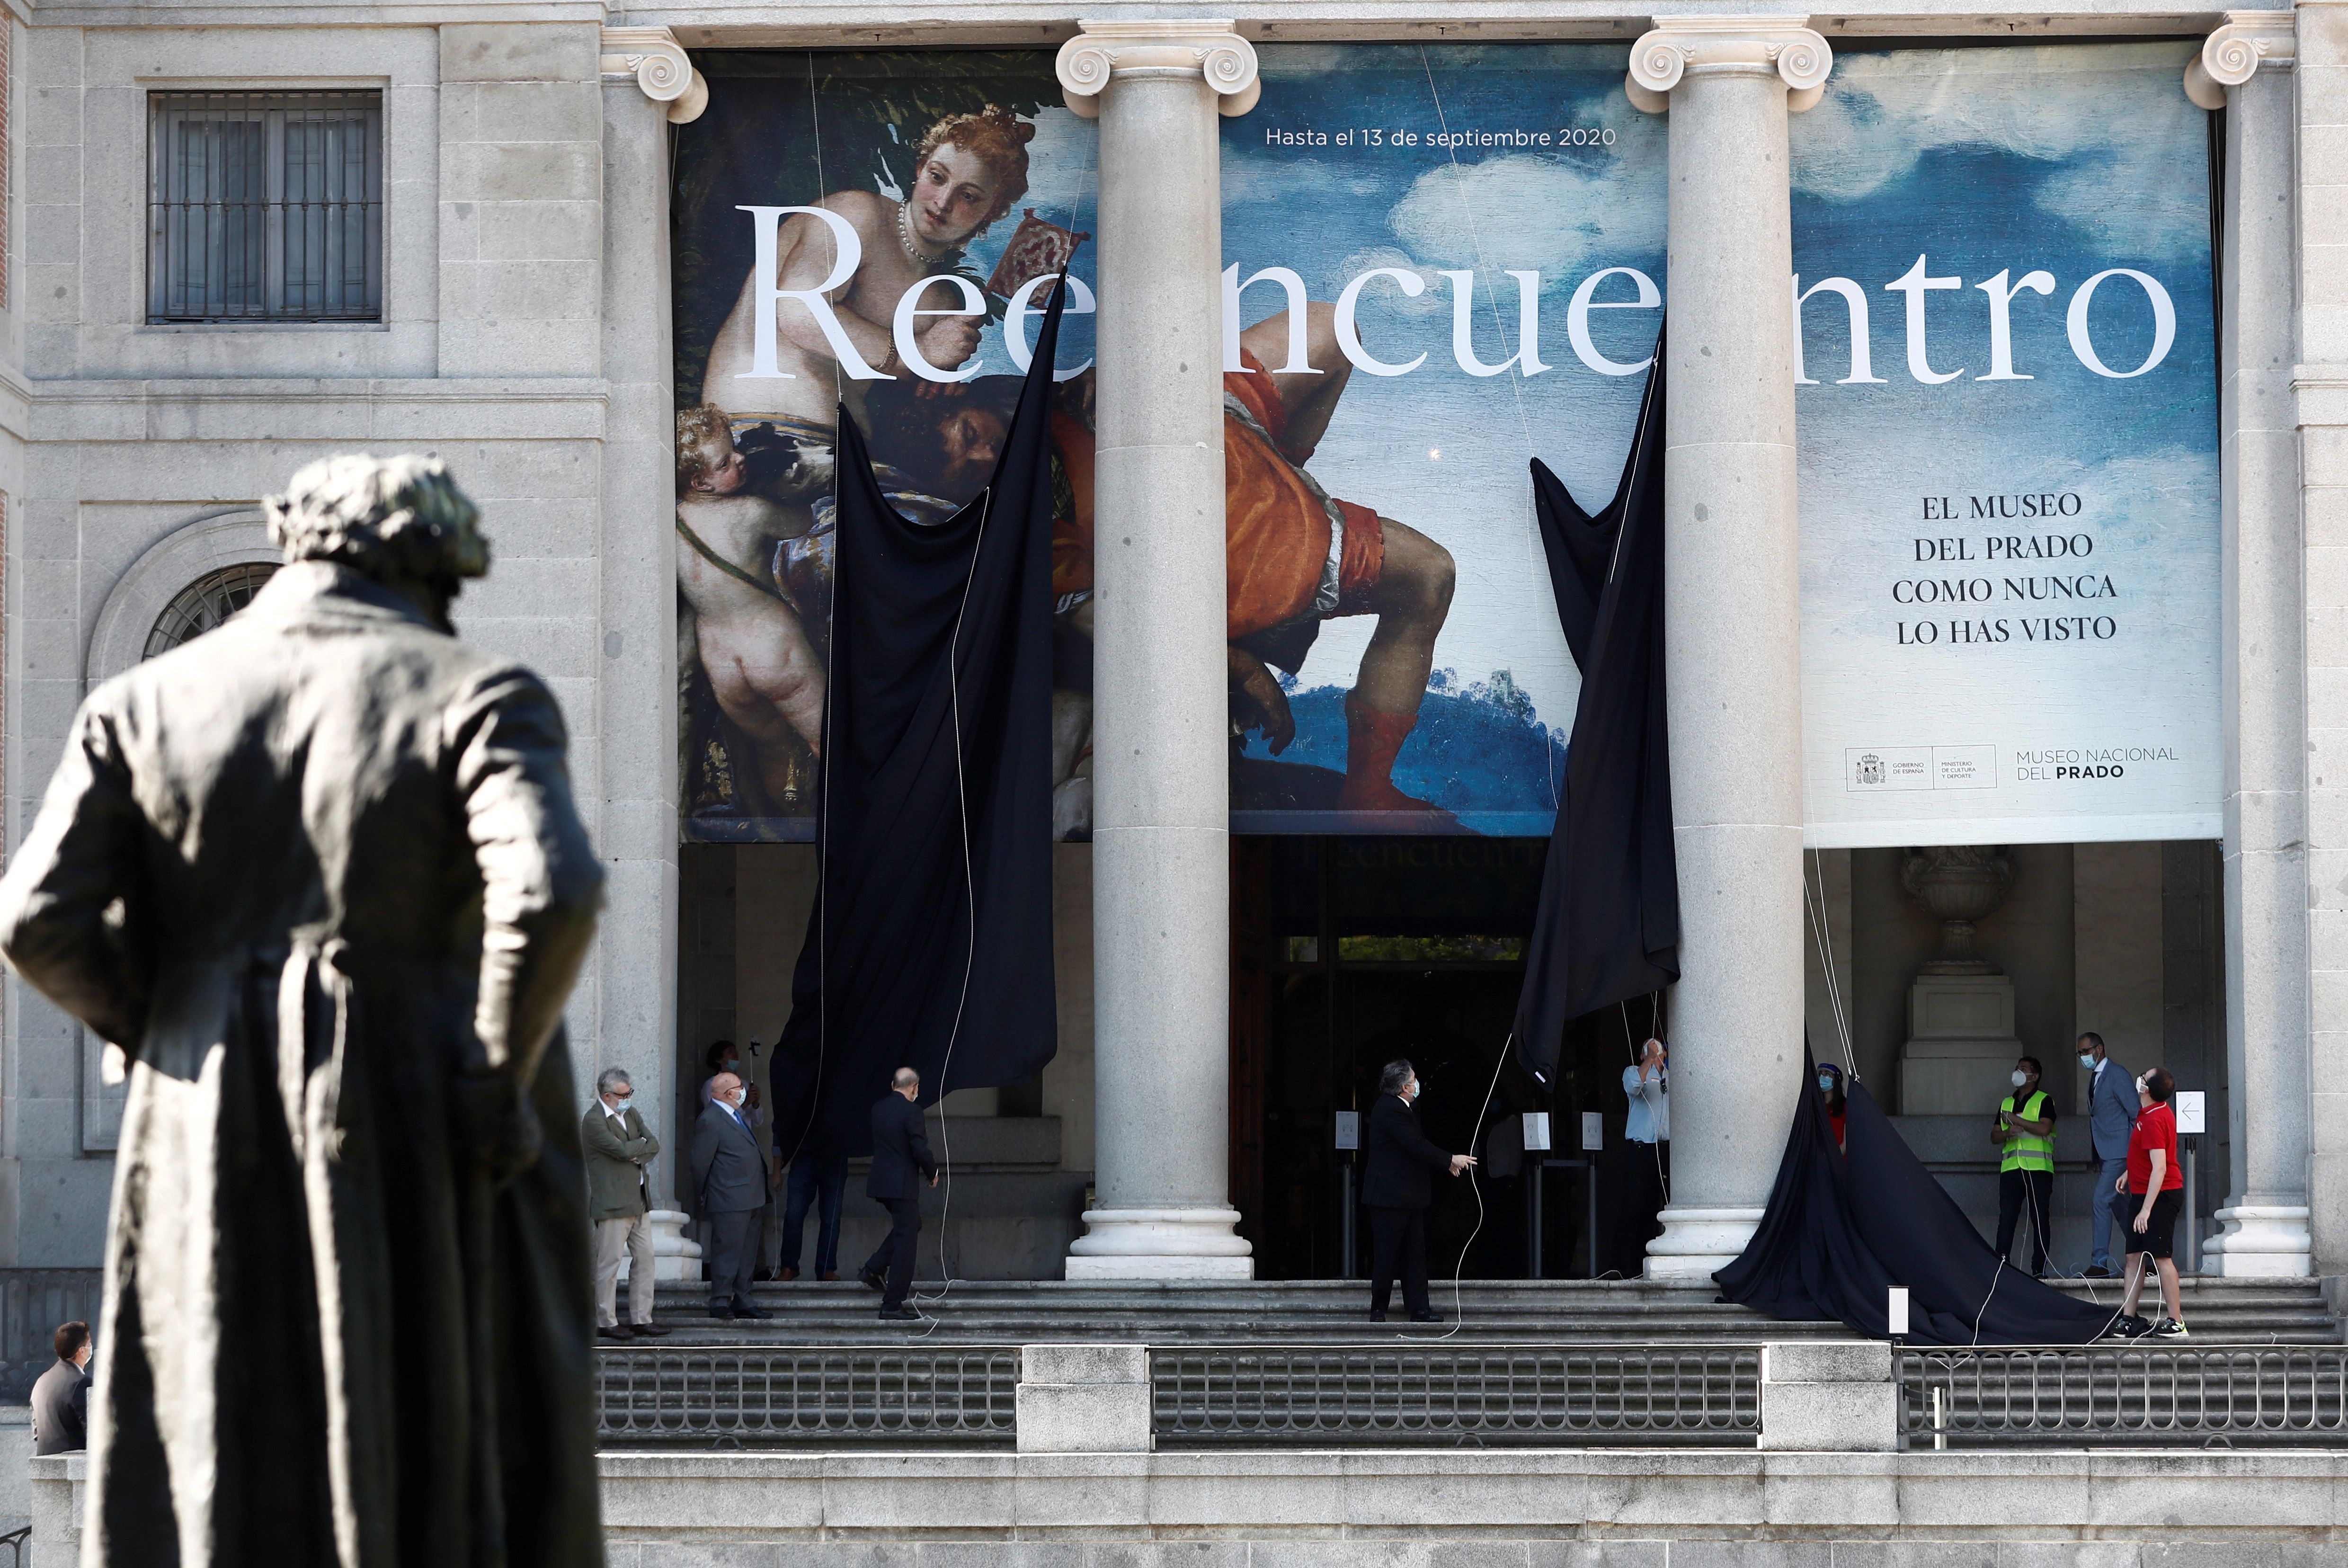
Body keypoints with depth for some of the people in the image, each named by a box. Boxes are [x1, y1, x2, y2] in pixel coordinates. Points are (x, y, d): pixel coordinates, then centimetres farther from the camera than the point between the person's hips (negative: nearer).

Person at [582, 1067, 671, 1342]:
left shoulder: (631, 1114, 14)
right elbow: (622, 1150, -21)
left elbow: (654, 1147, 7)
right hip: (612, 1203, -8)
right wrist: (643, 1143, -2)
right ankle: (606, 1324, 3)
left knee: (645, 1258, 9)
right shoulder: (593, 1121, -13)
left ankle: (642, 1320, 15)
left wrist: (636, 1153, -12)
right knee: (610, 1264, -3)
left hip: (639, 1200, 8)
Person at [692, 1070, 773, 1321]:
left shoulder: (739, 1117, 17)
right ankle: (720, 1302, -2)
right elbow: (701, 1164, -11)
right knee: (727, 1250, -7)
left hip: (750, 1199, 10)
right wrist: (700, 1199, -5)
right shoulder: (710, 1121, -14)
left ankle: (742, 1300, 18)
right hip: (729, 1200, -10)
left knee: (747, 1253, 12)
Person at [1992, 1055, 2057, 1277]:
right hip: (2011, 1167, 5)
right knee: (2006, 1217, -4)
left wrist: (2015, 1119, -7)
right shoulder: (2007, 1103, 21)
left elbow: (2044, 1128, -12)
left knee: (2040, 1218, -4)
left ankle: (2039, 1267, -3)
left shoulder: (2044, 1101, 4)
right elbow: (1994, 1136, 16)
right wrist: (2008, 1133, -6)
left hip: (2038, 1168, -5)